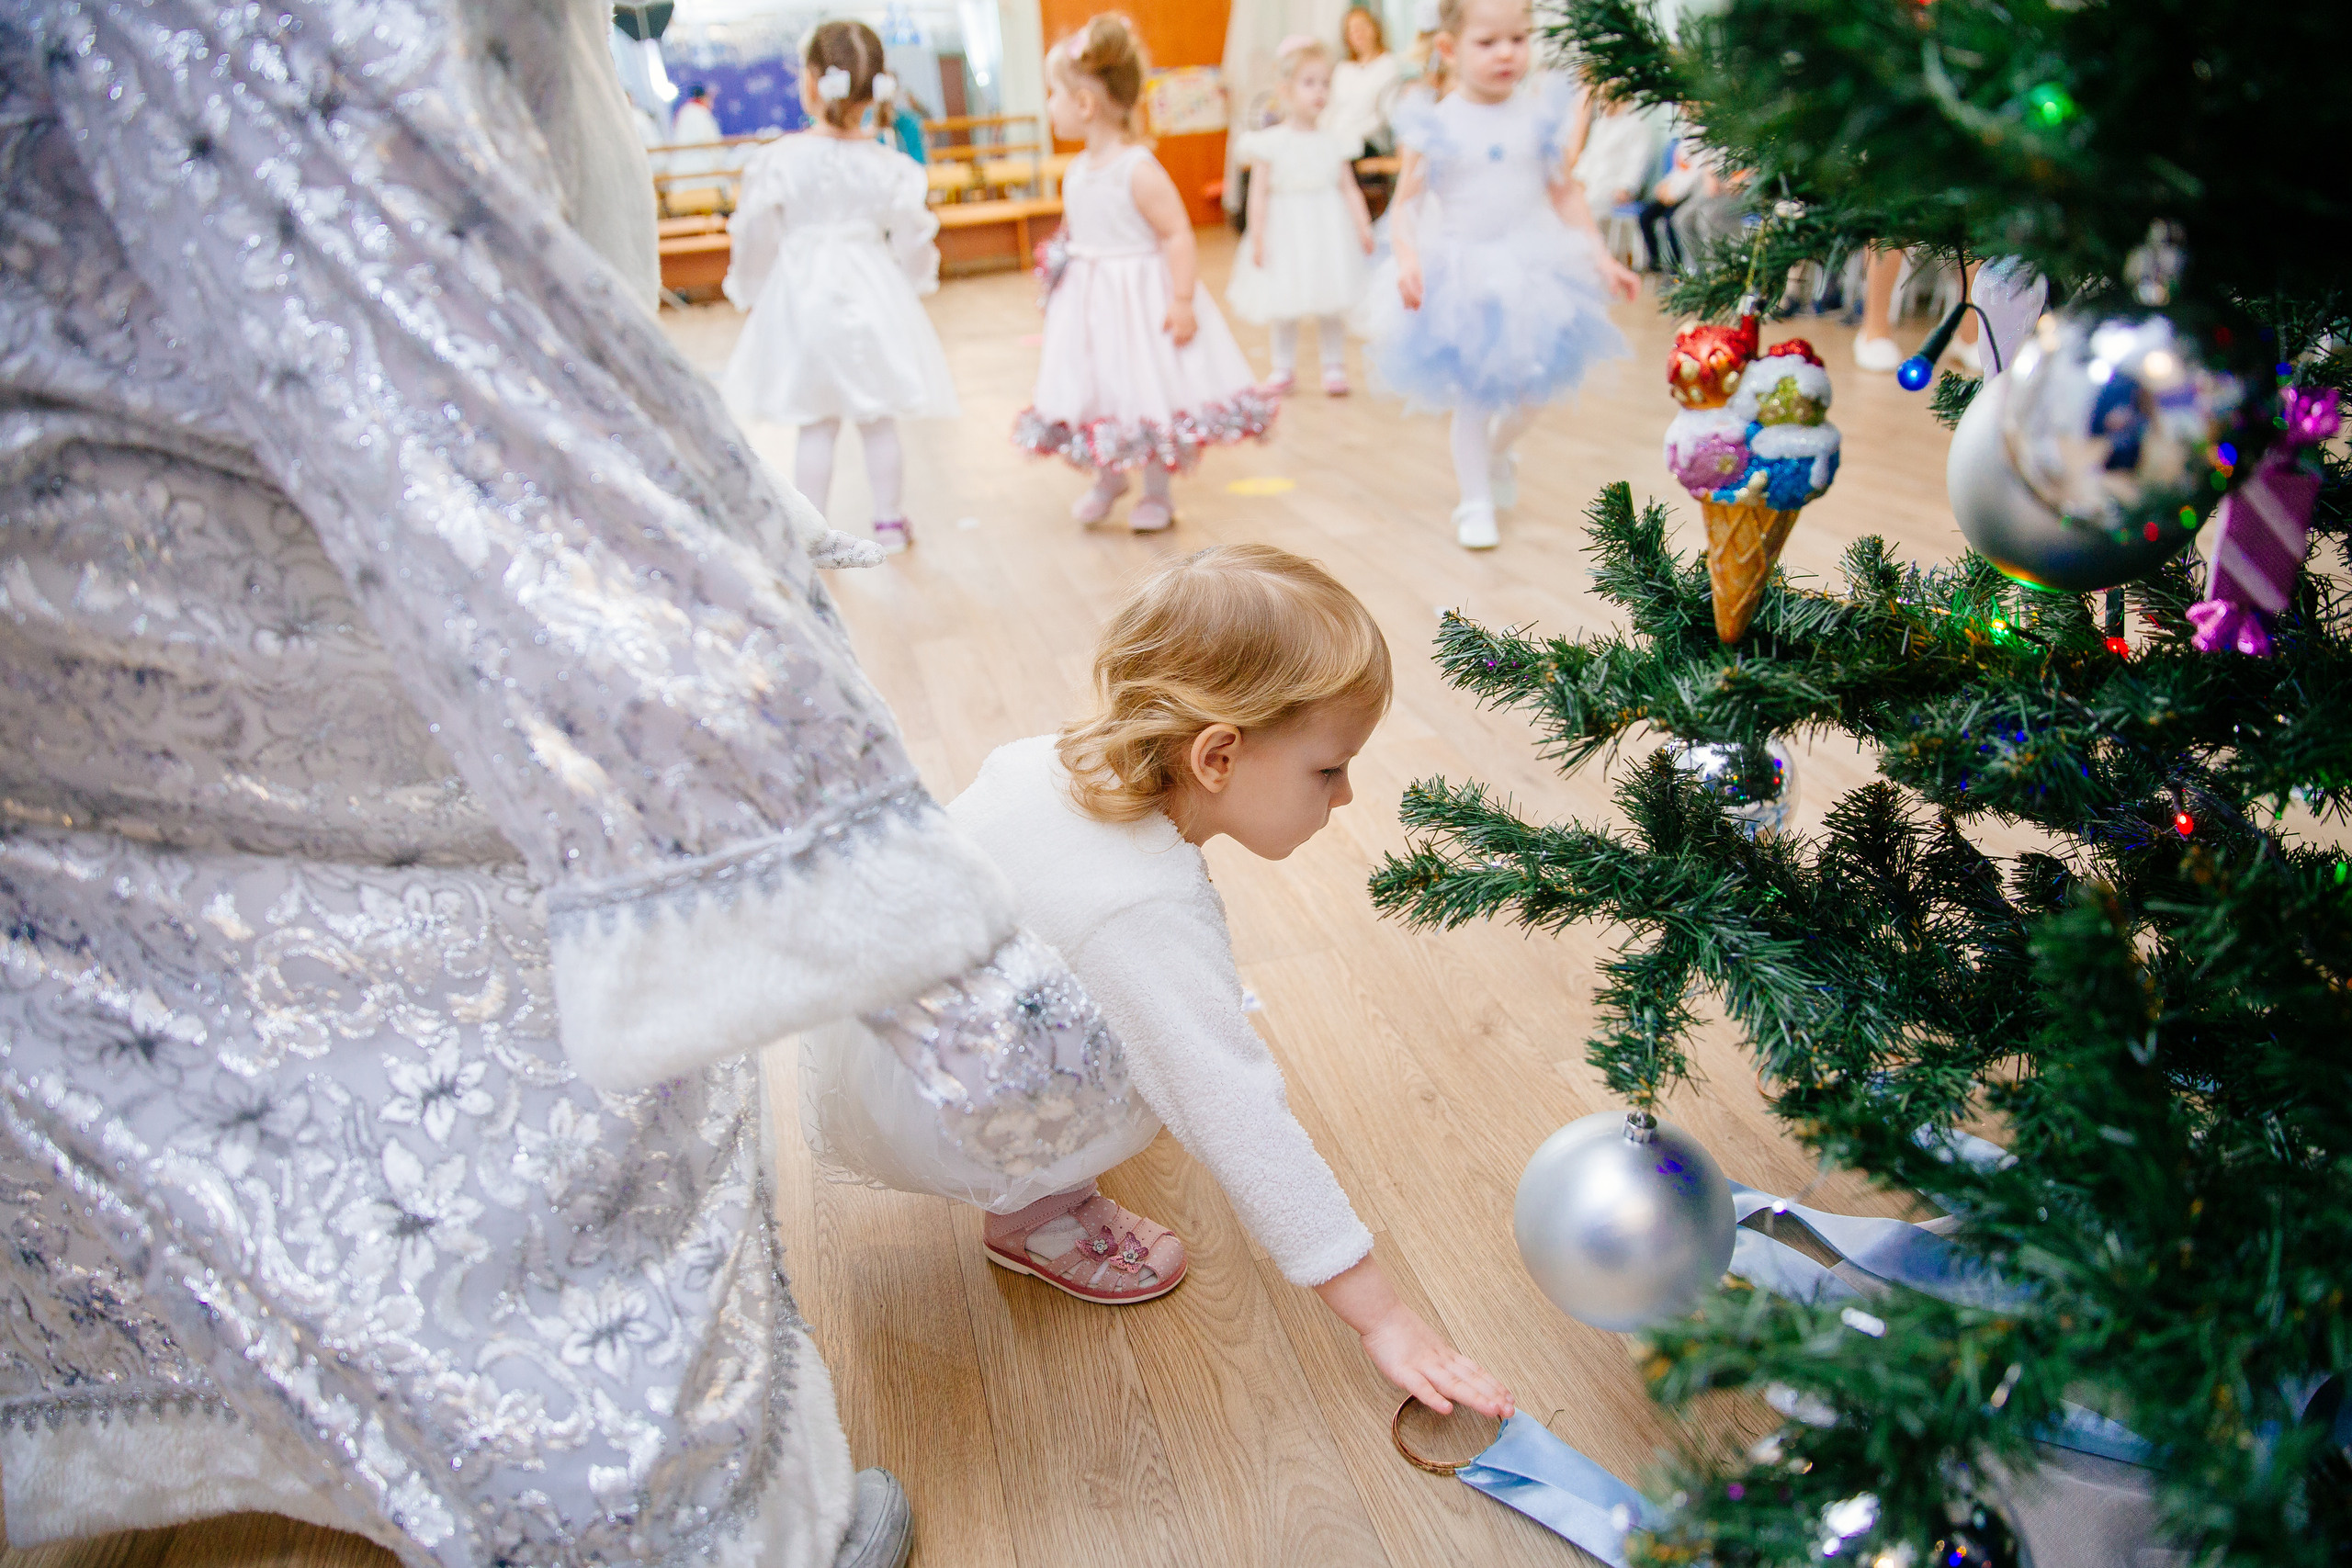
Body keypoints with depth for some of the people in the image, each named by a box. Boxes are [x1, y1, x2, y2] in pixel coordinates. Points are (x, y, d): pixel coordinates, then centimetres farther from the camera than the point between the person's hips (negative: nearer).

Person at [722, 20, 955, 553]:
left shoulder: (779, 159, -10)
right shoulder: (889, 165, -7)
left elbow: (755, 236, -3)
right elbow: (912, 239, 1)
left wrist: (749, 291, 14)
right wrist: (911, 285, 21)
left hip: (802, 298, -1)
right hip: (872, 296, 1)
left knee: (815, 428, 7)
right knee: (879, 421, 12)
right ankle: (890, 521, 23)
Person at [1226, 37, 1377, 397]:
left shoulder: (1334, 144, 5)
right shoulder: (1270, 143, -4)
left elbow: (1350, 189, 5)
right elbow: (1259, 192, -5)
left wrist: (1363, 227, -6)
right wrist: (1257, 237, -11)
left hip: (1329, 232, 2)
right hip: (1286, 232, -2)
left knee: (1332, 307, 4)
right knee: (1284, 309, 6)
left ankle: (1334, 367, 16)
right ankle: (1284, 369, 20)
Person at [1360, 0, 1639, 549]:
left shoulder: (1541, 116, -1)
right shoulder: (1435, 126, -9)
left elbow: (1566, 195, 5)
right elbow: (1406, 203, -7)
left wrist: (1602, 259, 1)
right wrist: (1406, 258, -25)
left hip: (1533, 271, 3)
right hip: (1460, 277, -2)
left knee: (1532, 387, 8)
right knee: (1473, 395, 4)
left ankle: (1498, 450, 41)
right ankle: (1476, 502, 20)